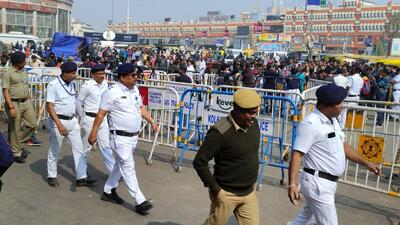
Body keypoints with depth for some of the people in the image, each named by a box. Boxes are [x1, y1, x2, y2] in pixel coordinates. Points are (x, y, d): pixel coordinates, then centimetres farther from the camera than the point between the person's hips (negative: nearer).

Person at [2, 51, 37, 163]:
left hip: (26, 103, 7)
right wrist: (11, 107, -20)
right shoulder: (8, 73, -10)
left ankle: (16, 142, 25)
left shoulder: (24, 72, 13)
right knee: (15, 129, 2)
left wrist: (30, 101, 18)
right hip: (14, 104, -7)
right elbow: (5, 92, -14)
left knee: (32, 124, 5)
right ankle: (17, 153, 15)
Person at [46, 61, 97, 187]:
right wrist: (59, 124, -29)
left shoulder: (71, 84, 8)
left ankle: (81, 178, 8)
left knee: (79, 149, 4)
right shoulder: (53, 85, -15)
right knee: (54, 151, 8)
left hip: (72, 121, 7)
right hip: (58, 121, -7)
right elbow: (49, 106, -20)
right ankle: (52, 176, 25)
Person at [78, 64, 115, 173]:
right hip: (90, 119, -5)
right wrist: (83, 117, 3)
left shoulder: (105, 84, 5)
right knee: (86, 146, 9)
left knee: (105, 145, 4)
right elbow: (79, 102, -3)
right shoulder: (87, 86, -12)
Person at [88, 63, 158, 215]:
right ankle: (140, 202, -1)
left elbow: (141, 108, 20)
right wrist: (93, 133, -15)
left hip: (134, 136, 8)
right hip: (120, 137, -8)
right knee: (128, 168, -5)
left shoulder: (135, 89, 7)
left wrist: (151, 121, 11)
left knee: (121, 165, 19)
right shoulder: (112, 92, -15)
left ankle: (108, 191, 36)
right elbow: (101, 114, -14)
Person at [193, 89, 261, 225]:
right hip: (226, 194, -6)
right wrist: (215, 188, -17)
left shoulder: (253, 123, -2)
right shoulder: (220, 132, -24)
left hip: (249, 192, 6)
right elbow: (199, 162, -19)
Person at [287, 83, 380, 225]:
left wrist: (365, 163, 19)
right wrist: (292, 183, -34)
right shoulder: (310, 124, -22)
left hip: (328, 182, 10)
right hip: (317, 183, -10)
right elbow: (297, 154, -26)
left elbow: (342, 145, 20)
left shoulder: (333, 121, 9)